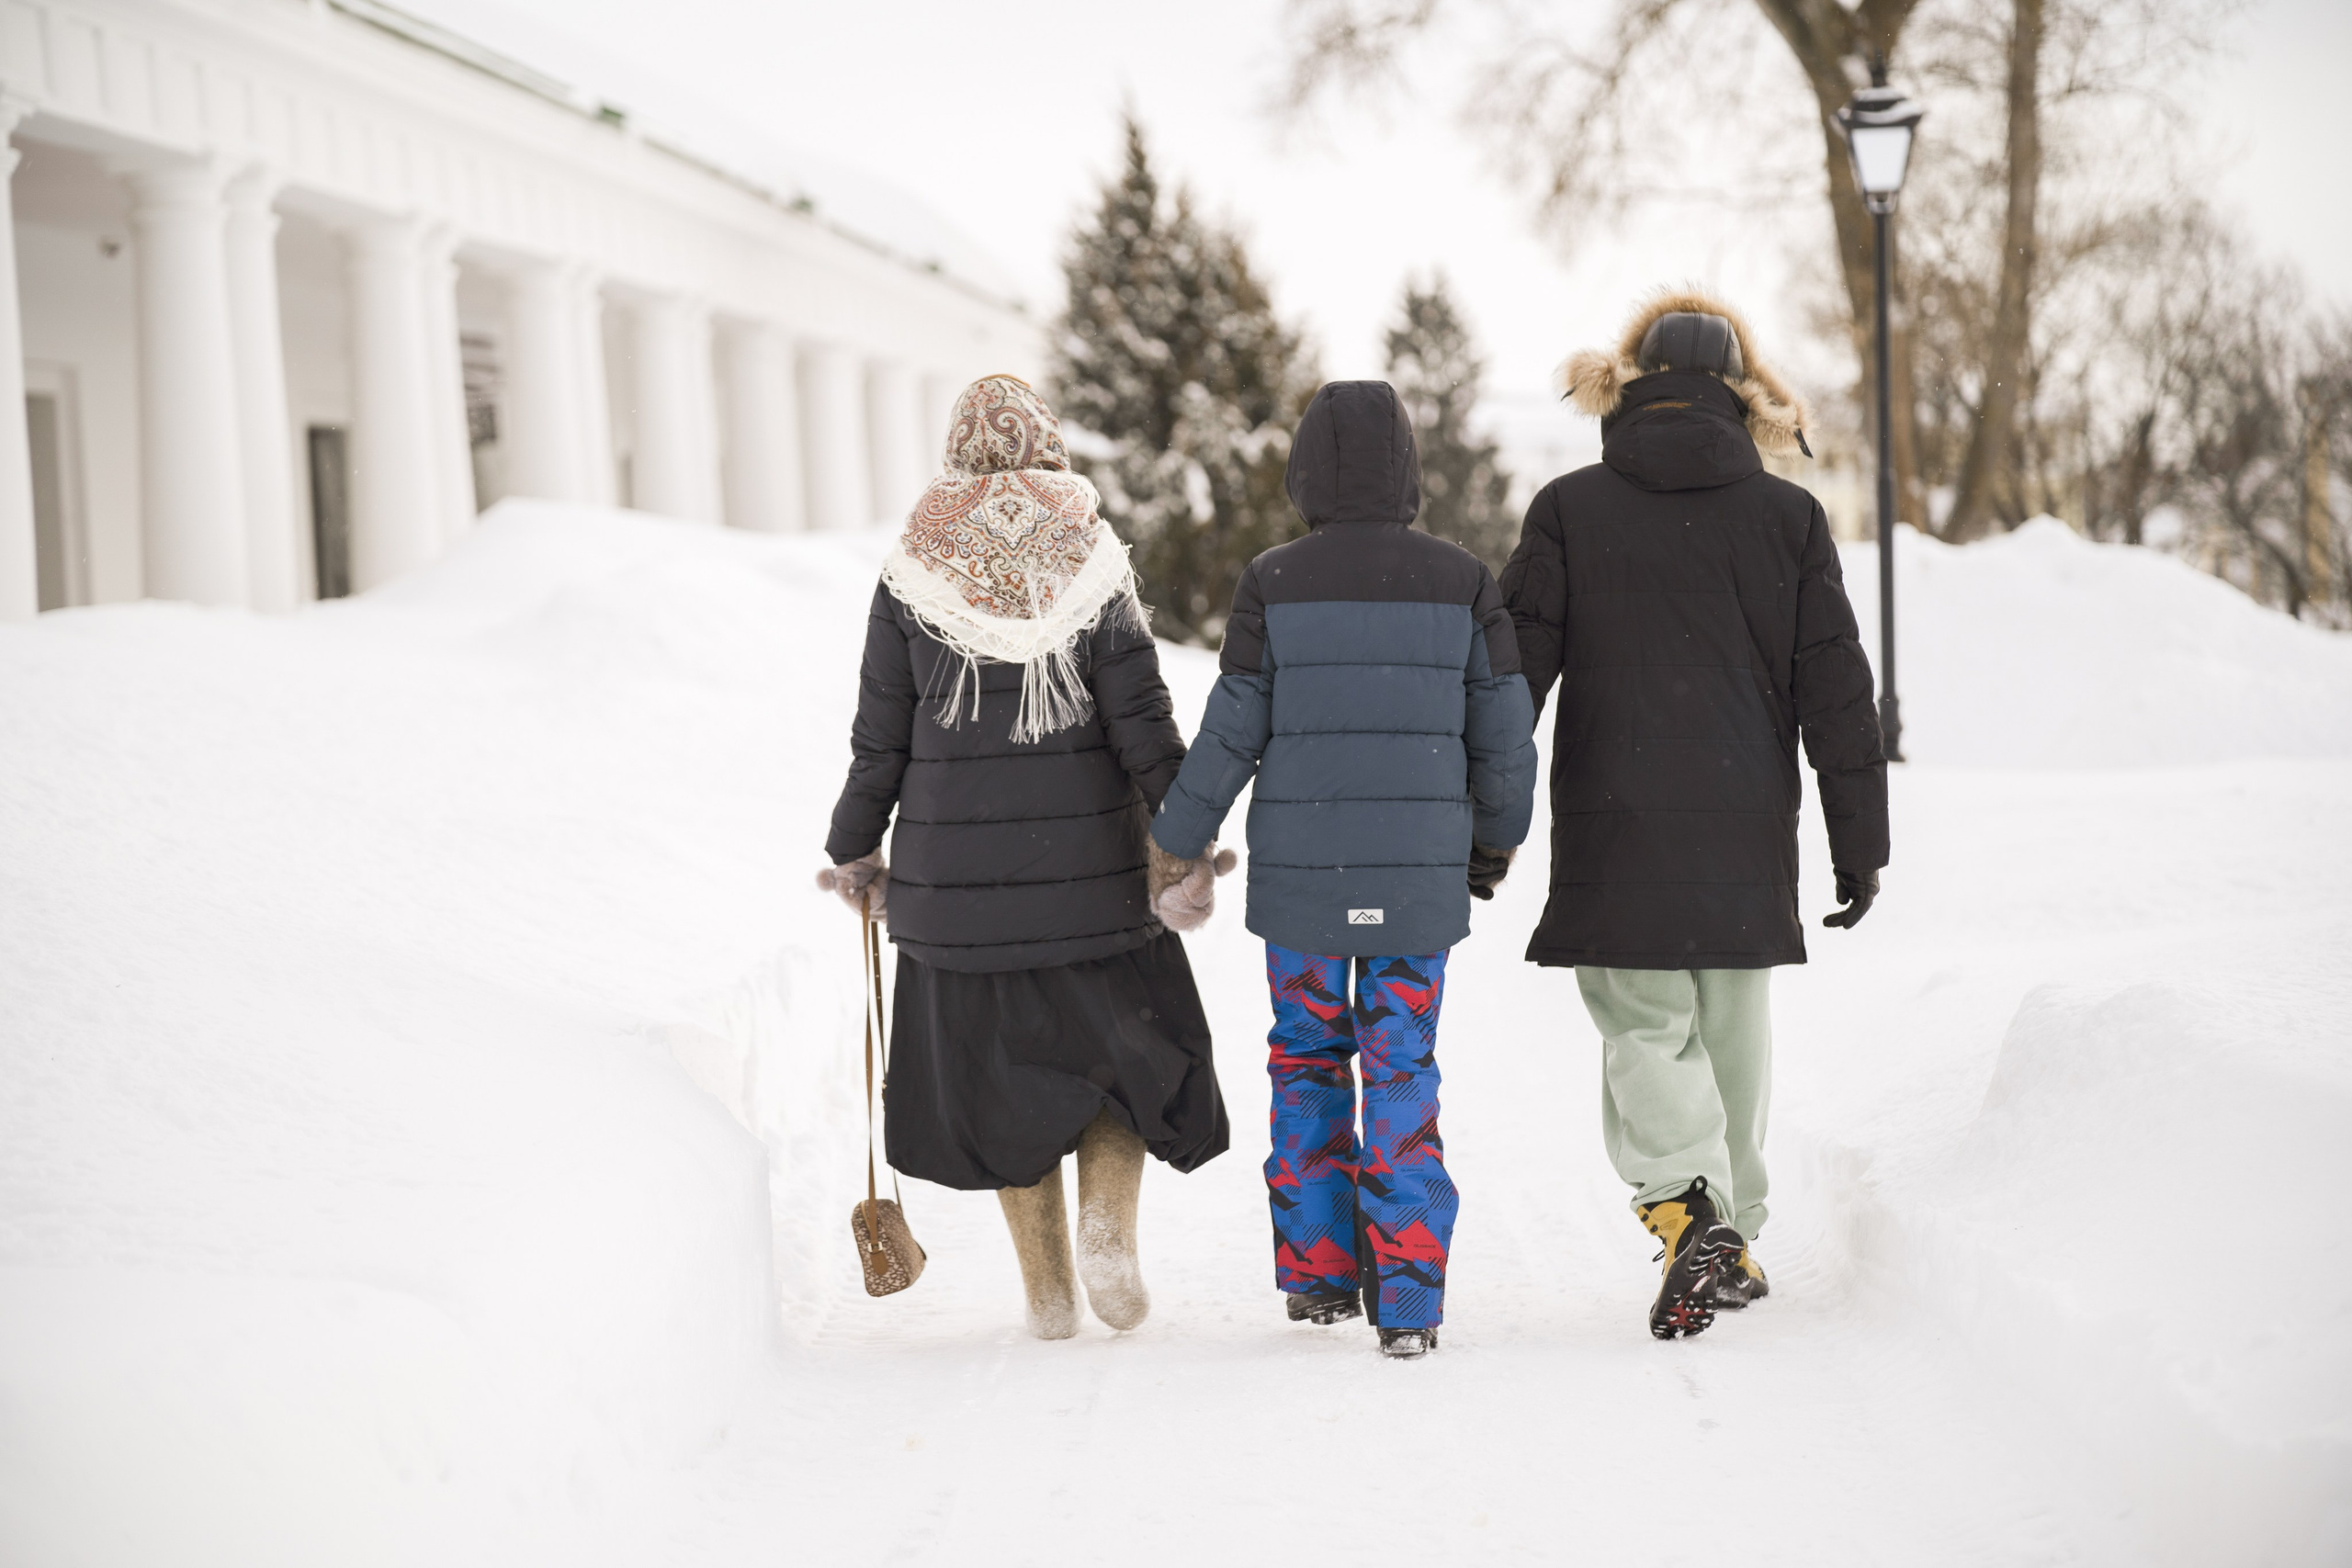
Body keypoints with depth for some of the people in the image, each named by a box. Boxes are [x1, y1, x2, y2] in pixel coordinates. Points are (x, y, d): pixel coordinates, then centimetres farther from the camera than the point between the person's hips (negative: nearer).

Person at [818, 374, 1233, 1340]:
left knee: (1002, 1075, 11)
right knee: (1128, 1045, 18)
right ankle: (1108, 1222, -4)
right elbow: (1147, 731, -8)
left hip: (957, 880, 0)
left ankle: (1048, 1291, 12)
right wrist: (1188, 850, -4)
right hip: (1090, 873, 0)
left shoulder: (912, 579, -3)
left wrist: (853, 853, 12)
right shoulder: (1094, 571, -3)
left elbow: (878, 743, -1)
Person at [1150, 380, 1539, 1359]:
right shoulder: (1461, 583, -2)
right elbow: (1505, 733, 2)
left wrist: (1177, 840, 10)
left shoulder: (1274, 583, -6)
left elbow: (1232, 733, -4)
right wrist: (1497, 838, 19)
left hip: (1298, 872, -1)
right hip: (1420, 875, 1)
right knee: (1401, 1073, 6)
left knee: (1306, 1061, 15)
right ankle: (1407, 1300, 1)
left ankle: (1316, 1272, 18)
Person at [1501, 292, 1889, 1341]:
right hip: (1748, 831, 2)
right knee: (1732, 1030, 15)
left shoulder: (1569, 509, -1)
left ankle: (1689, 1210, -23)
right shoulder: (1789, 517, 3)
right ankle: (1732, 1237, 24)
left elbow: (1510, 674, -2)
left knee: (1645, 1029, 0)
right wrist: (1859, 843, 9)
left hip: (1614, 826, -2)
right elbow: (1836, 692, 4)